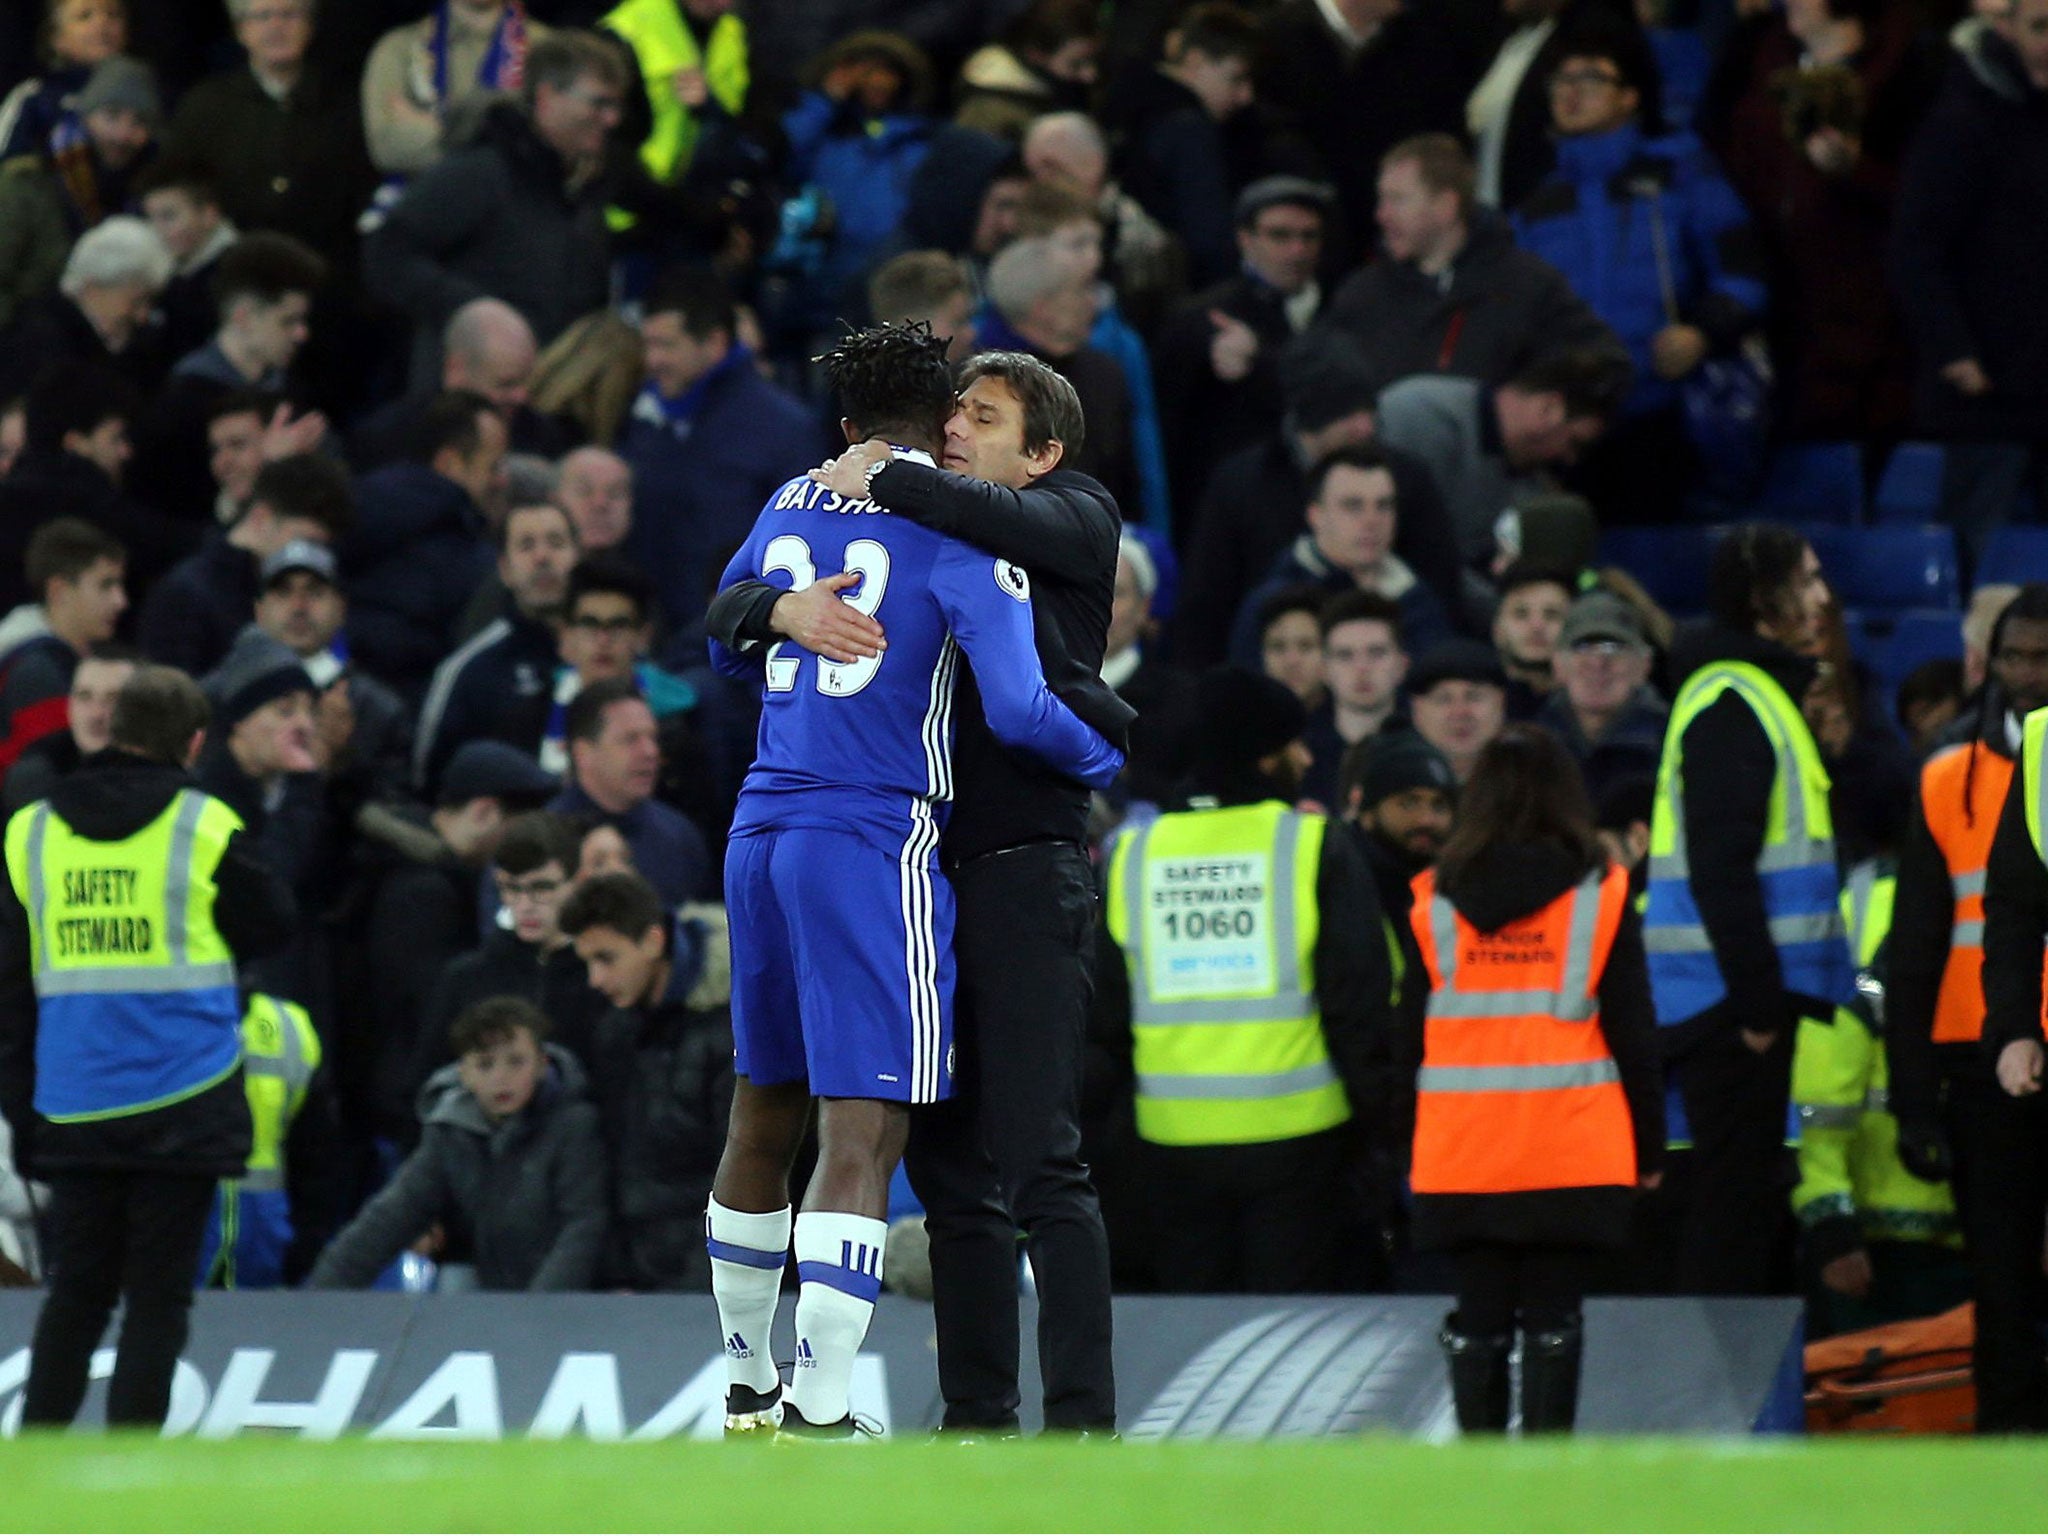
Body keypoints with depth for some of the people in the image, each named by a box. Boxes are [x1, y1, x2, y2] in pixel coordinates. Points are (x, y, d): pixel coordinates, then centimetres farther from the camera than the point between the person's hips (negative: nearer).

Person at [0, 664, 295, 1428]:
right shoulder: (206, 827, -5)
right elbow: (273, 925, 7)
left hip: (72, 1106, 3)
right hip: (184, 1100, -3)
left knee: (76, 1292, 12)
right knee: (158, 1295, 0)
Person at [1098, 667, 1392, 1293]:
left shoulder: (1132, 855, 4)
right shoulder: (1316, 848, -7)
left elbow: (1107, 1012, 9)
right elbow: (1359, 997, -7)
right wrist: (1373, 1111, 3)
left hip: (1174, 1139, 3)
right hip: (1294, 1129, -3)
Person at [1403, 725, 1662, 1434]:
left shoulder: (1432, 898, 3)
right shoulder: (1601, 894, -1)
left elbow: (1407, 1033, 6)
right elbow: (1633, 1031, 2)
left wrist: (1401, 1140, 13)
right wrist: (1648, 1145, 8)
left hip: (1461, 1153, 1)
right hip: (1574, 1152, -1)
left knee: (1477, 1315, 7)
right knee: (1553, 1318, 2)